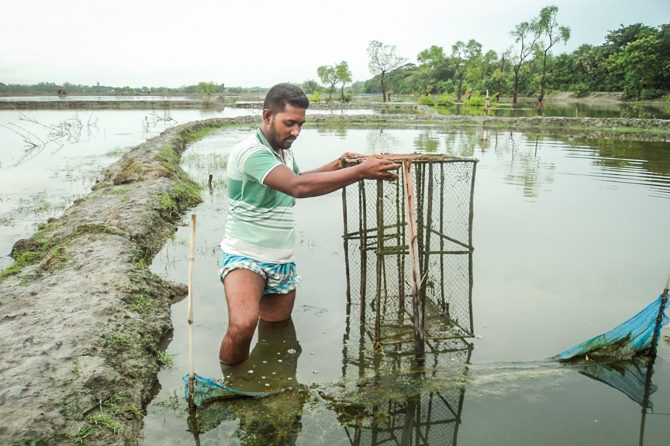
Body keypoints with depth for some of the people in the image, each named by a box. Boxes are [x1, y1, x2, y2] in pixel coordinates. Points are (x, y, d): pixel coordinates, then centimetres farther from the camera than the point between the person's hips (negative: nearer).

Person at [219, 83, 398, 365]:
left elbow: (295, 180, 29)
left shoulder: (284, 153, 10)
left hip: (283, 262, 9)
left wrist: (334, 167, 12)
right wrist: (360, 171, -34)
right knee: (243, 324, -31)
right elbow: (298, 187, -34)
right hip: (245, 257, -8)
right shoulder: (251, 151, -20)